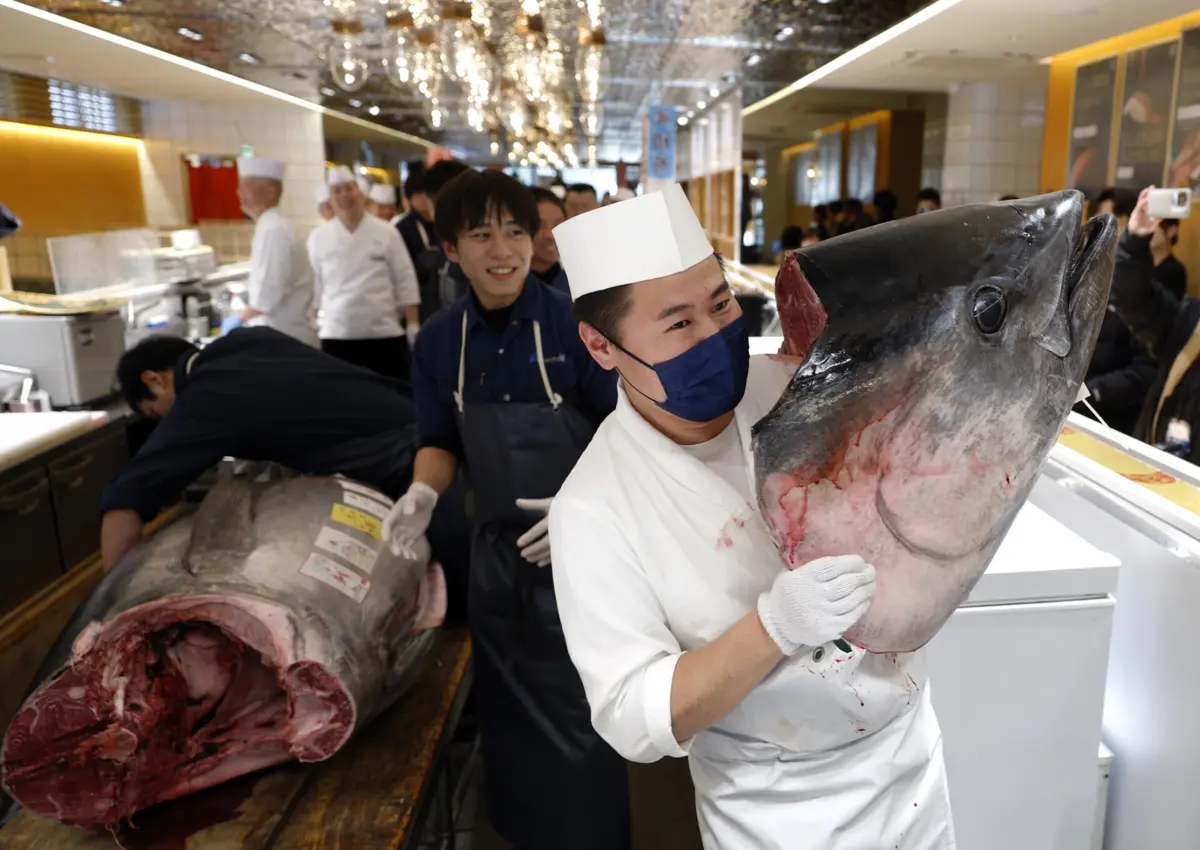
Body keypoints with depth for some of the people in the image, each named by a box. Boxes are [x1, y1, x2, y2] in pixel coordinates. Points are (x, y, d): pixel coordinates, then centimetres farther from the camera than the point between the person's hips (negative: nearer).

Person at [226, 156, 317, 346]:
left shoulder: (273, 230, -17)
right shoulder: (269, 227, 14)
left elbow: (268, 294, -23)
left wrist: (240, 318, -9)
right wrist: (247, 317, 17)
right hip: (281, 334, 9)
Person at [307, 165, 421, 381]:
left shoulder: (386, 232, 1)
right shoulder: (318, 237, 5)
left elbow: (405, 281, 1)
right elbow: (313, 287, 7)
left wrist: (413, 326, -3)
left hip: (385, 335, -1)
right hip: (336, 337, 1)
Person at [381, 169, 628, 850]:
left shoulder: (577, 322, -14)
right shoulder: (439, 341, -1)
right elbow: (442, 442, 9)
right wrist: (425, 493, -10)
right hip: (498, 548, 5)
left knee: (578, 715, 5)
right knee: (509, 708, 20)